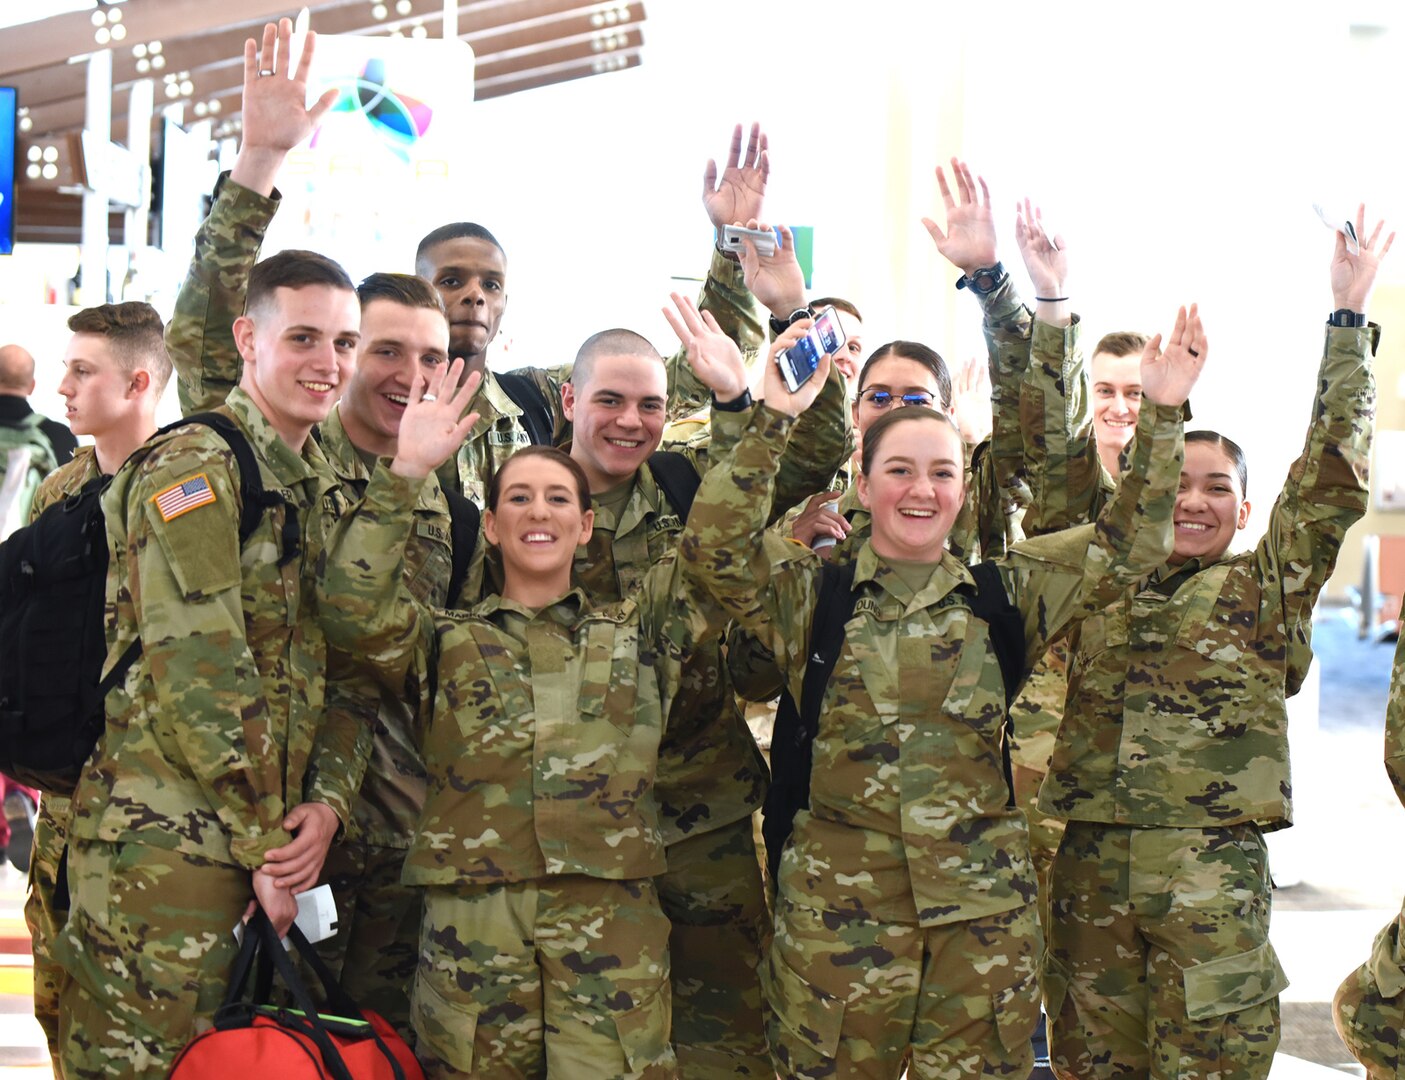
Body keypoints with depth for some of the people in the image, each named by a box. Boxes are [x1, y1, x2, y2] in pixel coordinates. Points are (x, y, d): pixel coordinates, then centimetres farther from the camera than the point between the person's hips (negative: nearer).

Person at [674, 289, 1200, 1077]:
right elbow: (717, 545, -12)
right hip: (841, 912, -1)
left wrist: (1164, 416, -3)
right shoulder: (810, 594, 4)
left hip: (983, 914, 2)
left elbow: (1131, 546, 6)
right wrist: (770, 418, -20)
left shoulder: (1006, 596, 9)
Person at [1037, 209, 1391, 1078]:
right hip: (1091, 865, 2)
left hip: (1216, 868, -2)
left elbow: (1332, 474, 2)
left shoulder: (1267, 587, 8)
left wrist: (1350, 318, -1)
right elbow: (1057, 469, 9)